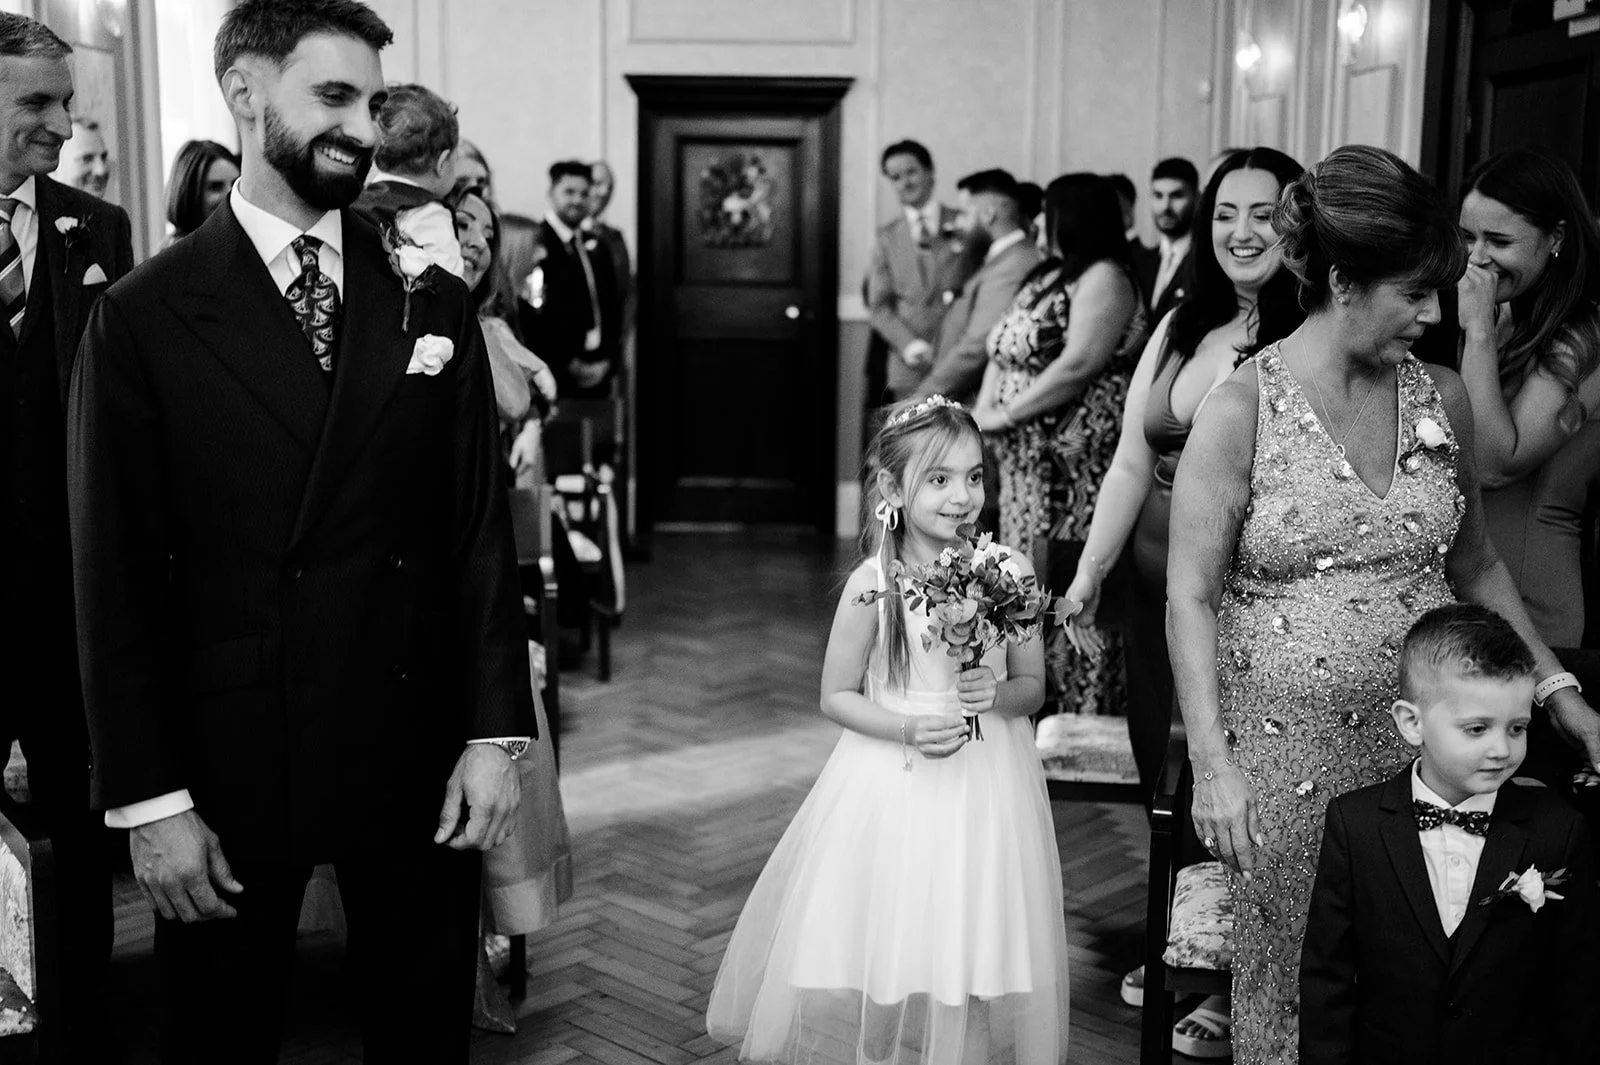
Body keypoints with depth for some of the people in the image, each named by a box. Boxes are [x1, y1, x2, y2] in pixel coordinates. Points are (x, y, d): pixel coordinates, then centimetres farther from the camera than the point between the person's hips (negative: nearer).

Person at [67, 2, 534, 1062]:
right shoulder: (144, 317, -5)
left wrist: (496, 732, -3)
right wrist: (149, 800, -7)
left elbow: (481, 527, 2)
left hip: (419, 755, 2)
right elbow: (117, 576, -5)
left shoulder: (433, 304, 3)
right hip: (230, 763, -2)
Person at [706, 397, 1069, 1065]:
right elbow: (836, 696, -3)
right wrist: (909, 727, -18)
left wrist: (997, 694, -17)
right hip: (894, 782, -2)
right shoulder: (872, 585, -11)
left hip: (988, 784, 2)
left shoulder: (1009, 572, -5)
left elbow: (1033, 686, 5)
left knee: (976, 950, 9)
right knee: (884, 948, 7)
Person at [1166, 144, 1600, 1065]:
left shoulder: (1442, 398, 4)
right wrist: (1213, 764, -16)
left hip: (1426, 747, 4)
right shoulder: (1241, 410, -10)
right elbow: (1191, 597, -10)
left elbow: (1474, 563, 15)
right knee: (1290, 988, 9)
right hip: (1288, 752, -4)